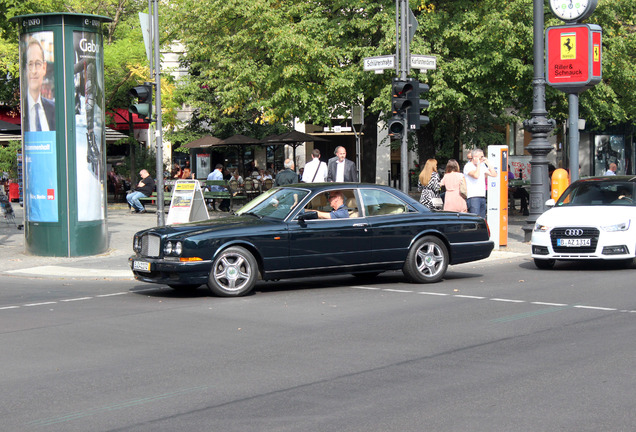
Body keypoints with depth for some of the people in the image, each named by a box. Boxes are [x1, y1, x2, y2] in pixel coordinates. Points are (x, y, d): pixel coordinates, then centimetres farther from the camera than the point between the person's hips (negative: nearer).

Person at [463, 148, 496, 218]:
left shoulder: (482, 166, 17)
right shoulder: (468, 166, -5)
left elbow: (493, 174, 14)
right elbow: (476, 175, -22)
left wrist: (487, 163, 10)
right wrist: (478, 164, -11)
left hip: (482, 196, 8)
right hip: (473, 197, -8)